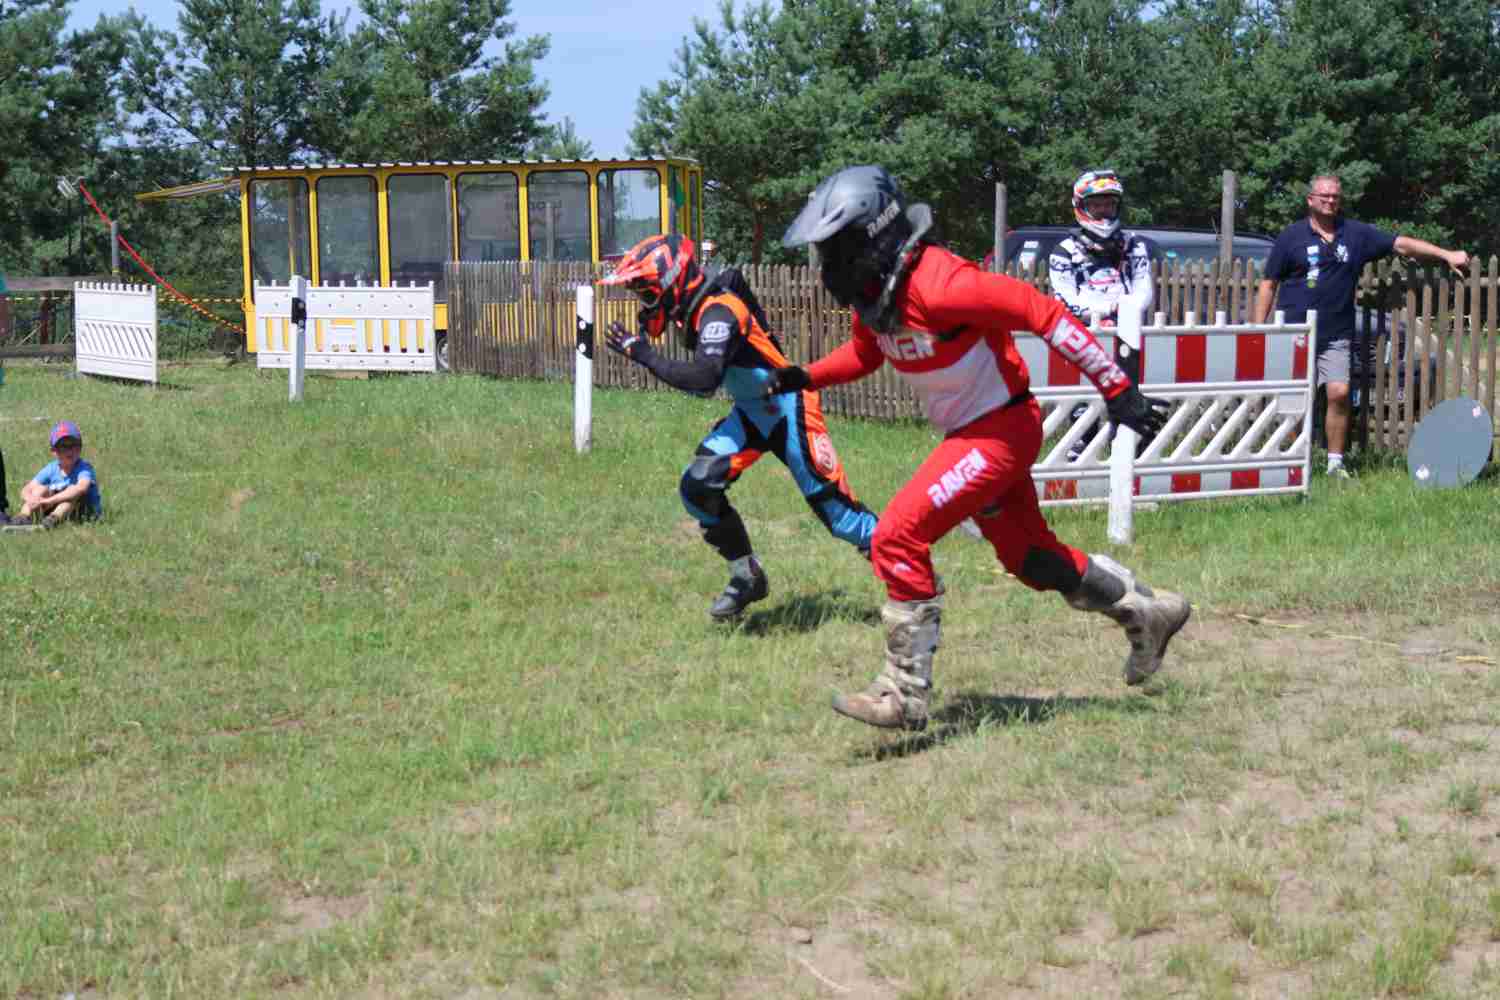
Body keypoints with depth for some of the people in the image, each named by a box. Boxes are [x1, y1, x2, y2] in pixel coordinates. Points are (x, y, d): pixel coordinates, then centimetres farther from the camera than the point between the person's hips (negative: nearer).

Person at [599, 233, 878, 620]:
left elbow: (705, 378, -39)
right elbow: (703, 381, 14)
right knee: (698, 487, -5)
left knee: (836, 510, -7)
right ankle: (747, 578, 8)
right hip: (751, 413, 9)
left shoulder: (718, 311, -26)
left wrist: (644, 354, -32)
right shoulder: (694, 308, 2)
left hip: (789, 410, -9)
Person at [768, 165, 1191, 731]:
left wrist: (1116, 389, -26)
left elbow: (1041, 312, -27)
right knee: (1026, 555, 22)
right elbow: (865, 352, 20)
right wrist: (803, 378, 4)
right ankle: (1148, 612, 41)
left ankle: (904, 696, -8)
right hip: (968, 433, 10)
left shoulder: (937, 284, -28)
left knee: (898, 538, -16)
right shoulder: (871, 292, -1)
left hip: (1002, 429, -10)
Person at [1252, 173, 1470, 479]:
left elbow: (1402, 244, 7)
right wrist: (1258, 328, -3)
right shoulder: (1291, 236, 2)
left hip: (1336, 336, 2)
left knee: (1339, 394, -8)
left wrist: (1447, 254, -1)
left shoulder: (1357, 234, 8)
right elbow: (1269, 284, 3)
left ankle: (1336, 462, 3)